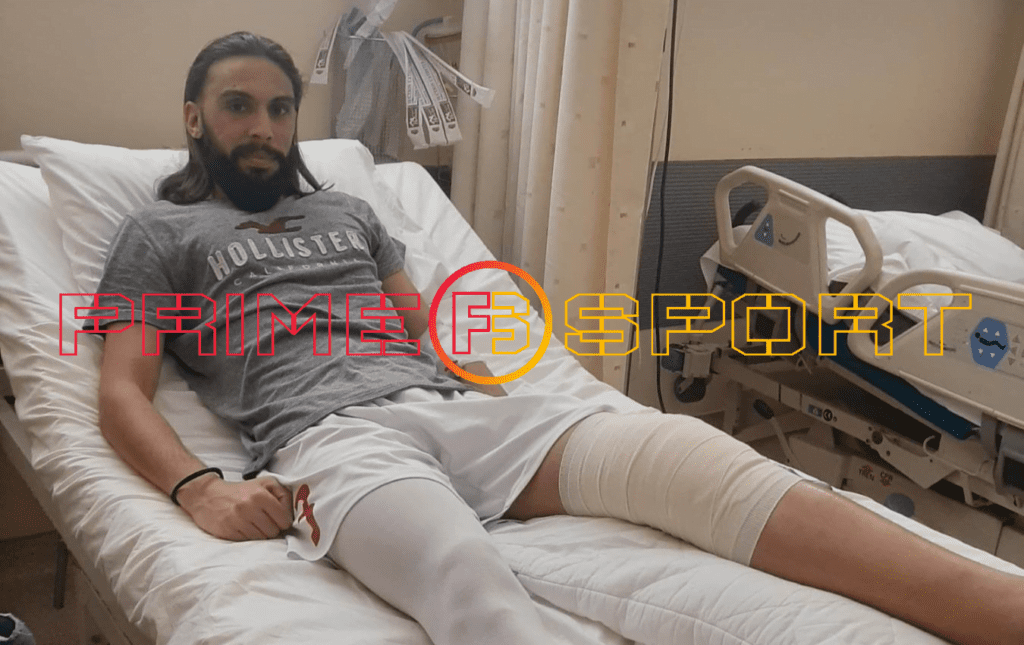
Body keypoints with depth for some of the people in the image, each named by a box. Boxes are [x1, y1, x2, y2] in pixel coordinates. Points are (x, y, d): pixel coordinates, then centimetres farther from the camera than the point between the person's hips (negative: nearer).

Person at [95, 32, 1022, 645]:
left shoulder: (347, 212, 30)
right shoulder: (160, 234, 17)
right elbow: (122, 394, 6)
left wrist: (520, 406, 8)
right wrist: (201, 489, -15)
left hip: (455, 405, 5)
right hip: (329, 435, -4)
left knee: (676, 452, -24)